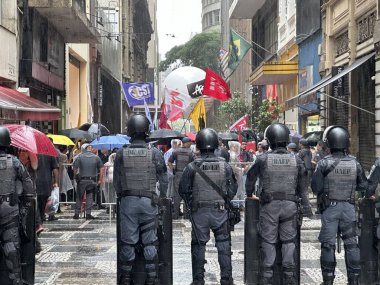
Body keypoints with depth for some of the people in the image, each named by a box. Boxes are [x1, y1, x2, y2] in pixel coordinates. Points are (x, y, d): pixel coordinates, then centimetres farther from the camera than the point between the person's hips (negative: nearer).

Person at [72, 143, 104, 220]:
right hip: (92, 180, 1)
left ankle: (77, 214, 10)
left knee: (79, 197, 8)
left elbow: (75, 168, -7)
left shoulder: (80, 157, -2)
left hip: (82, 180, 0)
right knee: (90, 197, 7)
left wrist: (76, 176, 9)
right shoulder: (96, 157, 1)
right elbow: (101, 169, 0)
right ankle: (88, 213, 2)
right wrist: (100, 180, 6)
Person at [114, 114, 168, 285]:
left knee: (127, 241, 9)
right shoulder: (155, 153, -6)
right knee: (150, 241, 7)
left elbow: (116, 181, 4)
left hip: (128, 200, 1)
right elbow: (163, 180, -1)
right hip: (149, 201, -1)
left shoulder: (121, 154, -3)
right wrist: (162, 197, 14)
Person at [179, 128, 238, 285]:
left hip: (199, 212, -1)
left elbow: (183, 190, -2)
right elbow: (232, 190, 2)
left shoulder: (192, 167, -8)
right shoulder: (225, 166, -4)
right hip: (220, 212, 1)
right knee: (223, 244, 11)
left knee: (198, 245, 9)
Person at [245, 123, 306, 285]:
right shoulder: (296, 160, 1)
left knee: (268, 241, 6)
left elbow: (251, 178, 6)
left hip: (269, 205, -2)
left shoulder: (263, 159, -5)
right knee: (289, 241, 11)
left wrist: (250, 194, 22)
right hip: (290, 204, 2)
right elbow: (302, 181, 9)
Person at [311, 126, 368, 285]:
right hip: (349, 207, 2)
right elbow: (363, 186, 5)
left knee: (328, 244, 5)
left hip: (330, 207, -2)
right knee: (351, 243, 11)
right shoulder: (354, 163, -2)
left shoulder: (324, 163, -11)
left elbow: (315, 188, -9)